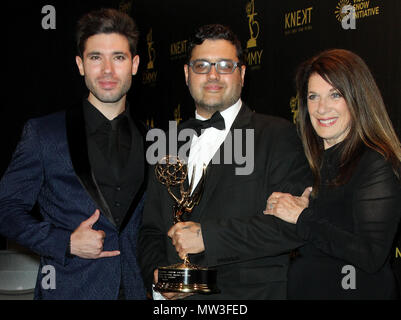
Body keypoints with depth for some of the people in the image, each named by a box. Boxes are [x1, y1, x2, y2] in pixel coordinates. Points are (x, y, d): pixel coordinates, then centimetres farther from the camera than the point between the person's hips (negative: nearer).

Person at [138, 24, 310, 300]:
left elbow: (294, 224, -16)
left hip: (252, 292, -3)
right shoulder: (169, 144, 11)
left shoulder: (278, 135, -5)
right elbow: (151, 229, 13)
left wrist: (207, 235, -18)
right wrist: (156, 275, -6)